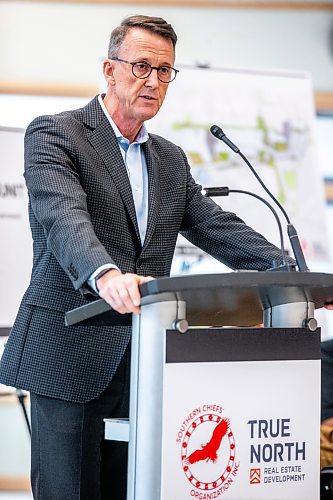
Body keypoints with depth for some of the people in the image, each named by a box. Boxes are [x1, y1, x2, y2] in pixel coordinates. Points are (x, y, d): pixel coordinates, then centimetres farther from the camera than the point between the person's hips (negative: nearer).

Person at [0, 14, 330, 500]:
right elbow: (63, 216, -20)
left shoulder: (171, 160, 19)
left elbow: (217, 227, 10)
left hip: (140, 365, 6)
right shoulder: (55, 134, -3)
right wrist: (105, 275, -41)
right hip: (71, 357, -6)